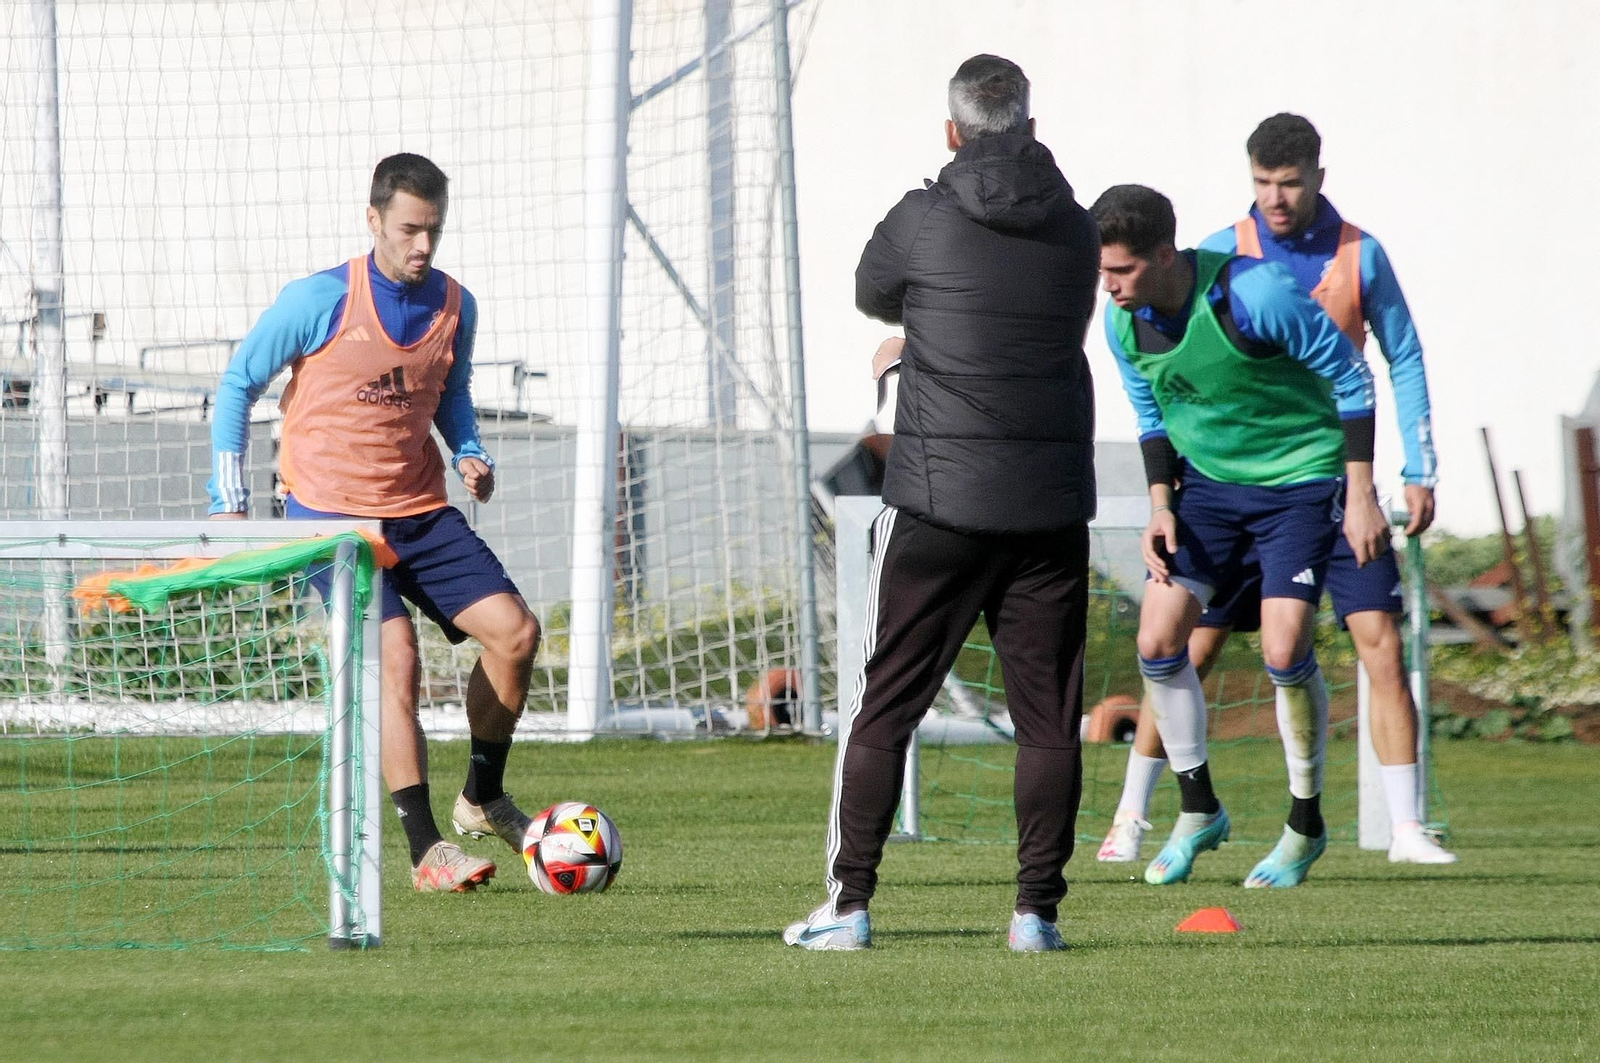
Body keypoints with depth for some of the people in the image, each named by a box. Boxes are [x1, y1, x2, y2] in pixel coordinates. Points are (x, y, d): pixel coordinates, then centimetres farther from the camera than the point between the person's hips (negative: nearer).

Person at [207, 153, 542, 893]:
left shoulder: (454, 307, 3)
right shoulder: (318, 301, -11)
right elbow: (238, 384, 0)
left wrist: (471, 455, 1)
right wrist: (229, 497, -4)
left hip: (421, 512, 5)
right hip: (332, 514, -5)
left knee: (514, 631, -8)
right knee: (395, 656, -21)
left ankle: (482, 798, 13)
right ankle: (425, 851, -16)